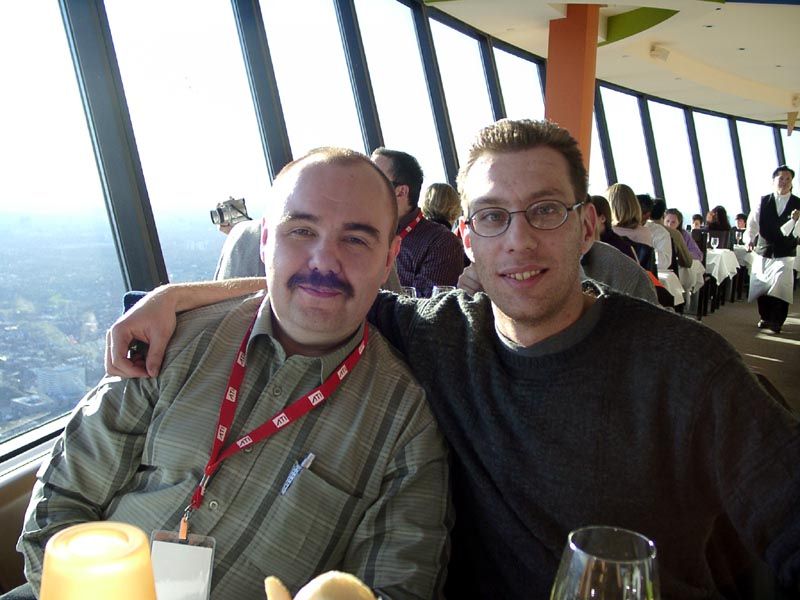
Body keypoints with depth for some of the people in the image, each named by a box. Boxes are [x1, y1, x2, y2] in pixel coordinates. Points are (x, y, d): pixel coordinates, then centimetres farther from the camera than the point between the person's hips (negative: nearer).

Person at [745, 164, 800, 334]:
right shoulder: (763, 201, 3)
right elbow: (753, 222, -5)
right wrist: (749, 238, -23)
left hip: (785, 254, -2)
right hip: (763, 251, 2)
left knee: (779, 286, -12)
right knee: (760, 286, 7)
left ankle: (776, 322, 3)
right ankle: (765, 318, 28)